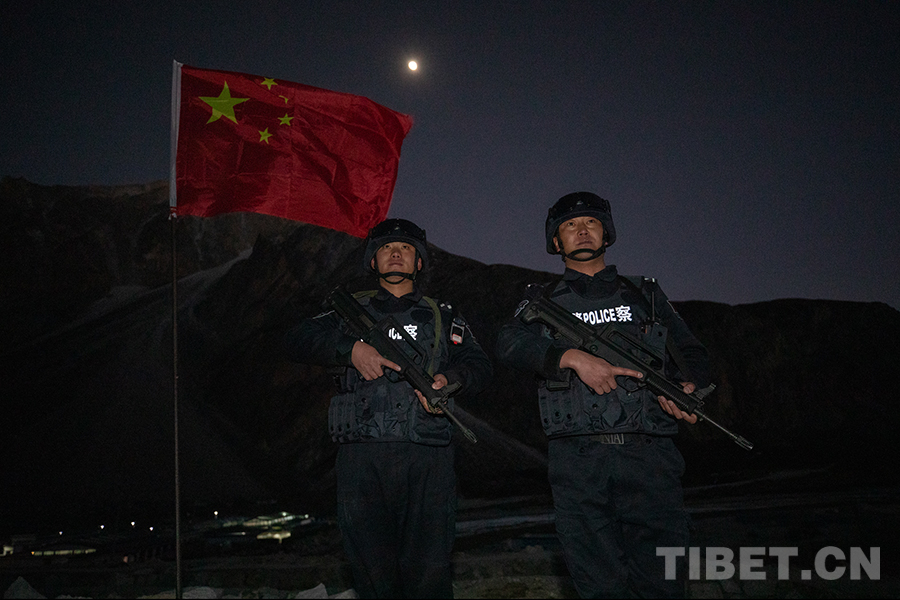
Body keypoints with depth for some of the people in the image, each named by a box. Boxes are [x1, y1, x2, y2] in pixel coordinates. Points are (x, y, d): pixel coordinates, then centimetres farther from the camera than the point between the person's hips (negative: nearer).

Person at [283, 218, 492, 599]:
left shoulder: (443, 317, 20)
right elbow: (297, 340, 7)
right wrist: (351, 349, -10)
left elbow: (479, 365, 9)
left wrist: (449, 378, -14)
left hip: (428, 457, 0)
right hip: (362, 456, 0)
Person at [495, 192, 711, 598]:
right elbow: (509, 344, -4)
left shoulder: (645, 295, 20)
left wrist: (686, 386, -7)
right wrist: (574, 358, -18)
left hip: (649, 457, 1)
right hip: (578, 463, -1)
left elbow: (692, 353, 17)